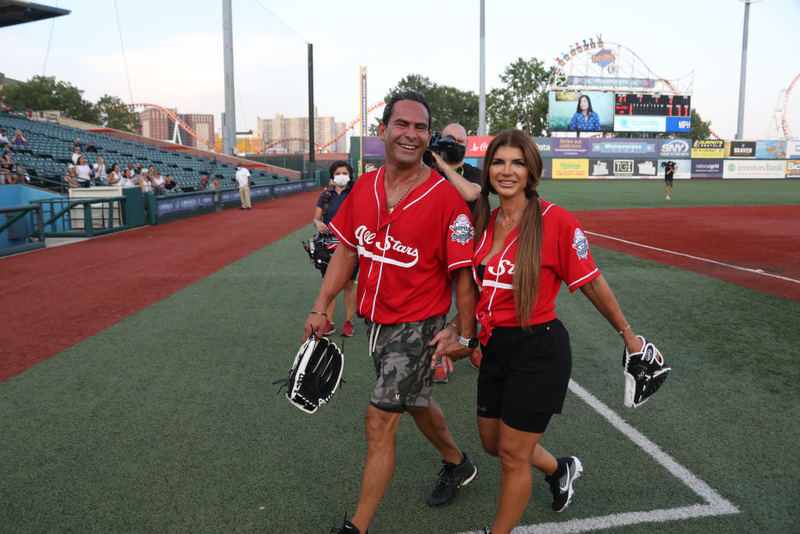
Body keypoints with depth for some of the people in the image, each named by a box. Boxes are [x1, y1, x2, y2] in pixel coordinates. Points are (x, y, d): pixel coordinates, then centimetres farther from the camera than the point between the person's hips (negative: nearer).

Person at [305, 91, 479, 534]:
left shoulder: (445, 196, -17)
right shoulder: (364, 187, -1)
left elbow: (463, 273, -14)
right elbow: (347, 250, 8)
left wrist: (465, 335, -12)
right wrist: (321, 307, 5)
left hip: (418, 325, -6)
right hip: (376, 320, 6)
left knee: (380, 419, -4)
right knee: (416, 402, 24)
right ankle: (457, 464, 52)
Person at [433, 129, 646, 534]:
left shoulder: (555, 221, -16)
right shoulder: (485, 222, 4)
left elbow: (591, 283, -7)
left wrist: (627, 334, 2)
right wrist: (456, 329, 3)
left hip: (538, 349, -7)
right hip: (494, 346, 7)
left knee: (513, 454, 5)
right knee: (492, 442, 21)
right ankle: (560, 469, 50)